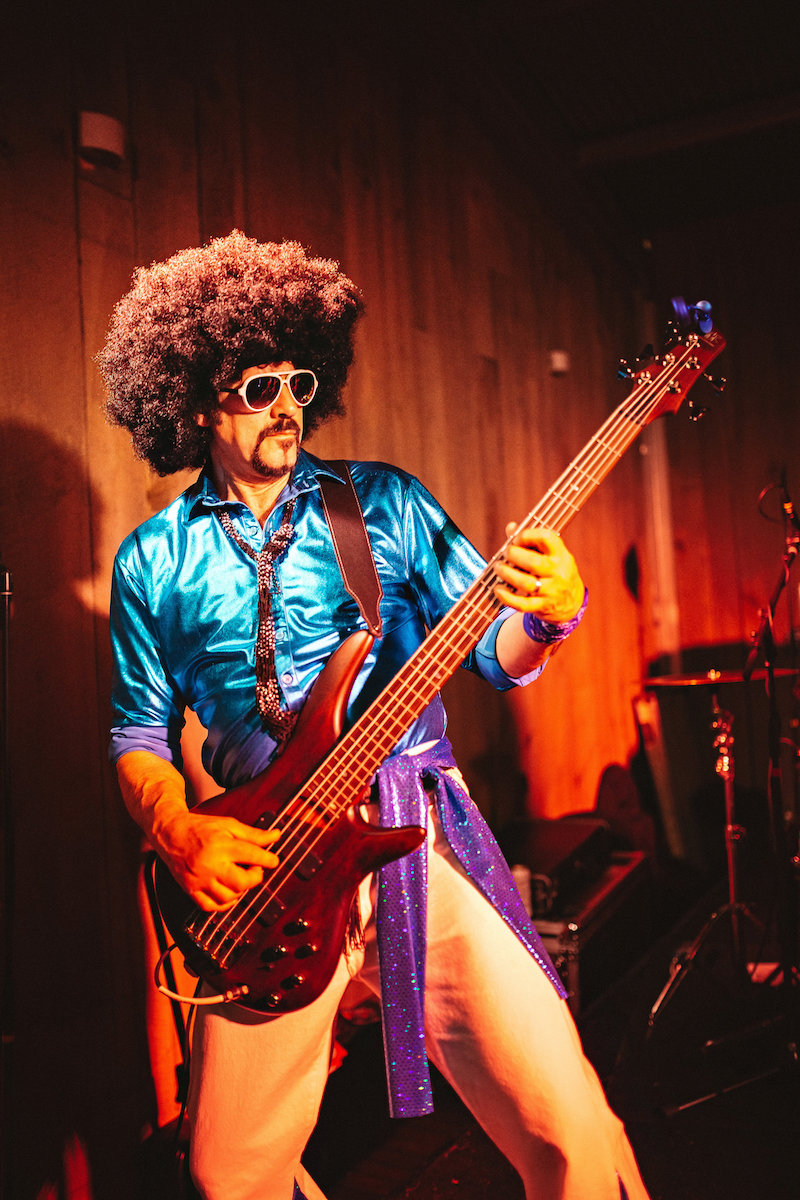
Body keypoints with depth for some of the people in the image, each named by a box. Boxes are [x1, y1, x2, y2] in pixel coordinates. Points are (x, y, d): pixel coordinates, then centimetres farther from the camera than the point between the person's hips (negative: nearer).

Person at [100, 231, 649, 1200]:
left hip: (419, 836, 0)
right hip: (258, 870, 1)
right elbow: (139, 734, 10)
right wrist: (181, 836, -8)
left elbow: (497, 656, 3)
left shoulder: (386, 500, 5)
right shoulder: (152, 561, 7)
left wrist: (546, 614, -19)